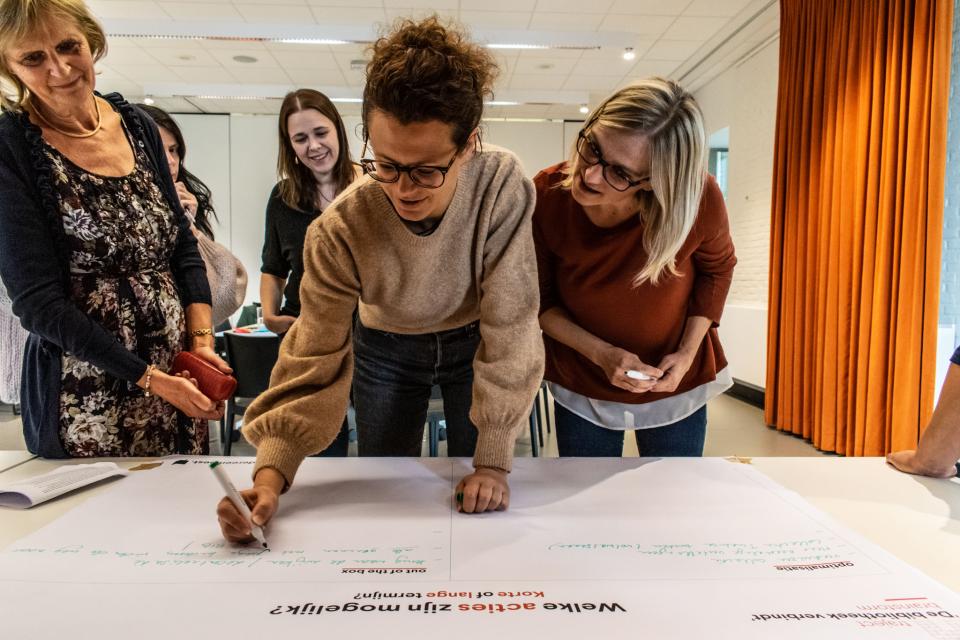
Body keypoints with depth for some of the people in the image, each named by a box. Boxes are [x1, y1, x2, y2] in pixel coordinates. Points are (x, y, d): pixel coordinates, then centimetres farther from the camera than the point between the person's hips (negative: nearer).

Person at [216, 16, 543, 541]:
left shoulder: (503, 189, -33)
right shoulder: (340, 231, -30)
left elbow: (509, 327, -27)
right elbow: (314, 362, -24)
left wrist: (494, 461, -24)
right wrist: (270, 474, -37)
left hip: (473, 344, 0)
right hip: (385, 350, 1)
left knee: (478, 503, 10)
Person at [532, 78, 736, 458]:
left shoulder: (699, 199, -25)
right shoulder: (546, 196, -23)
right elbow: (539, 301, -9)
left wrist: (687, 352, -11)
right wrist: (602, 353, -21)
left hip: (675, 385, 0)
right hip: (581, 387, 0)